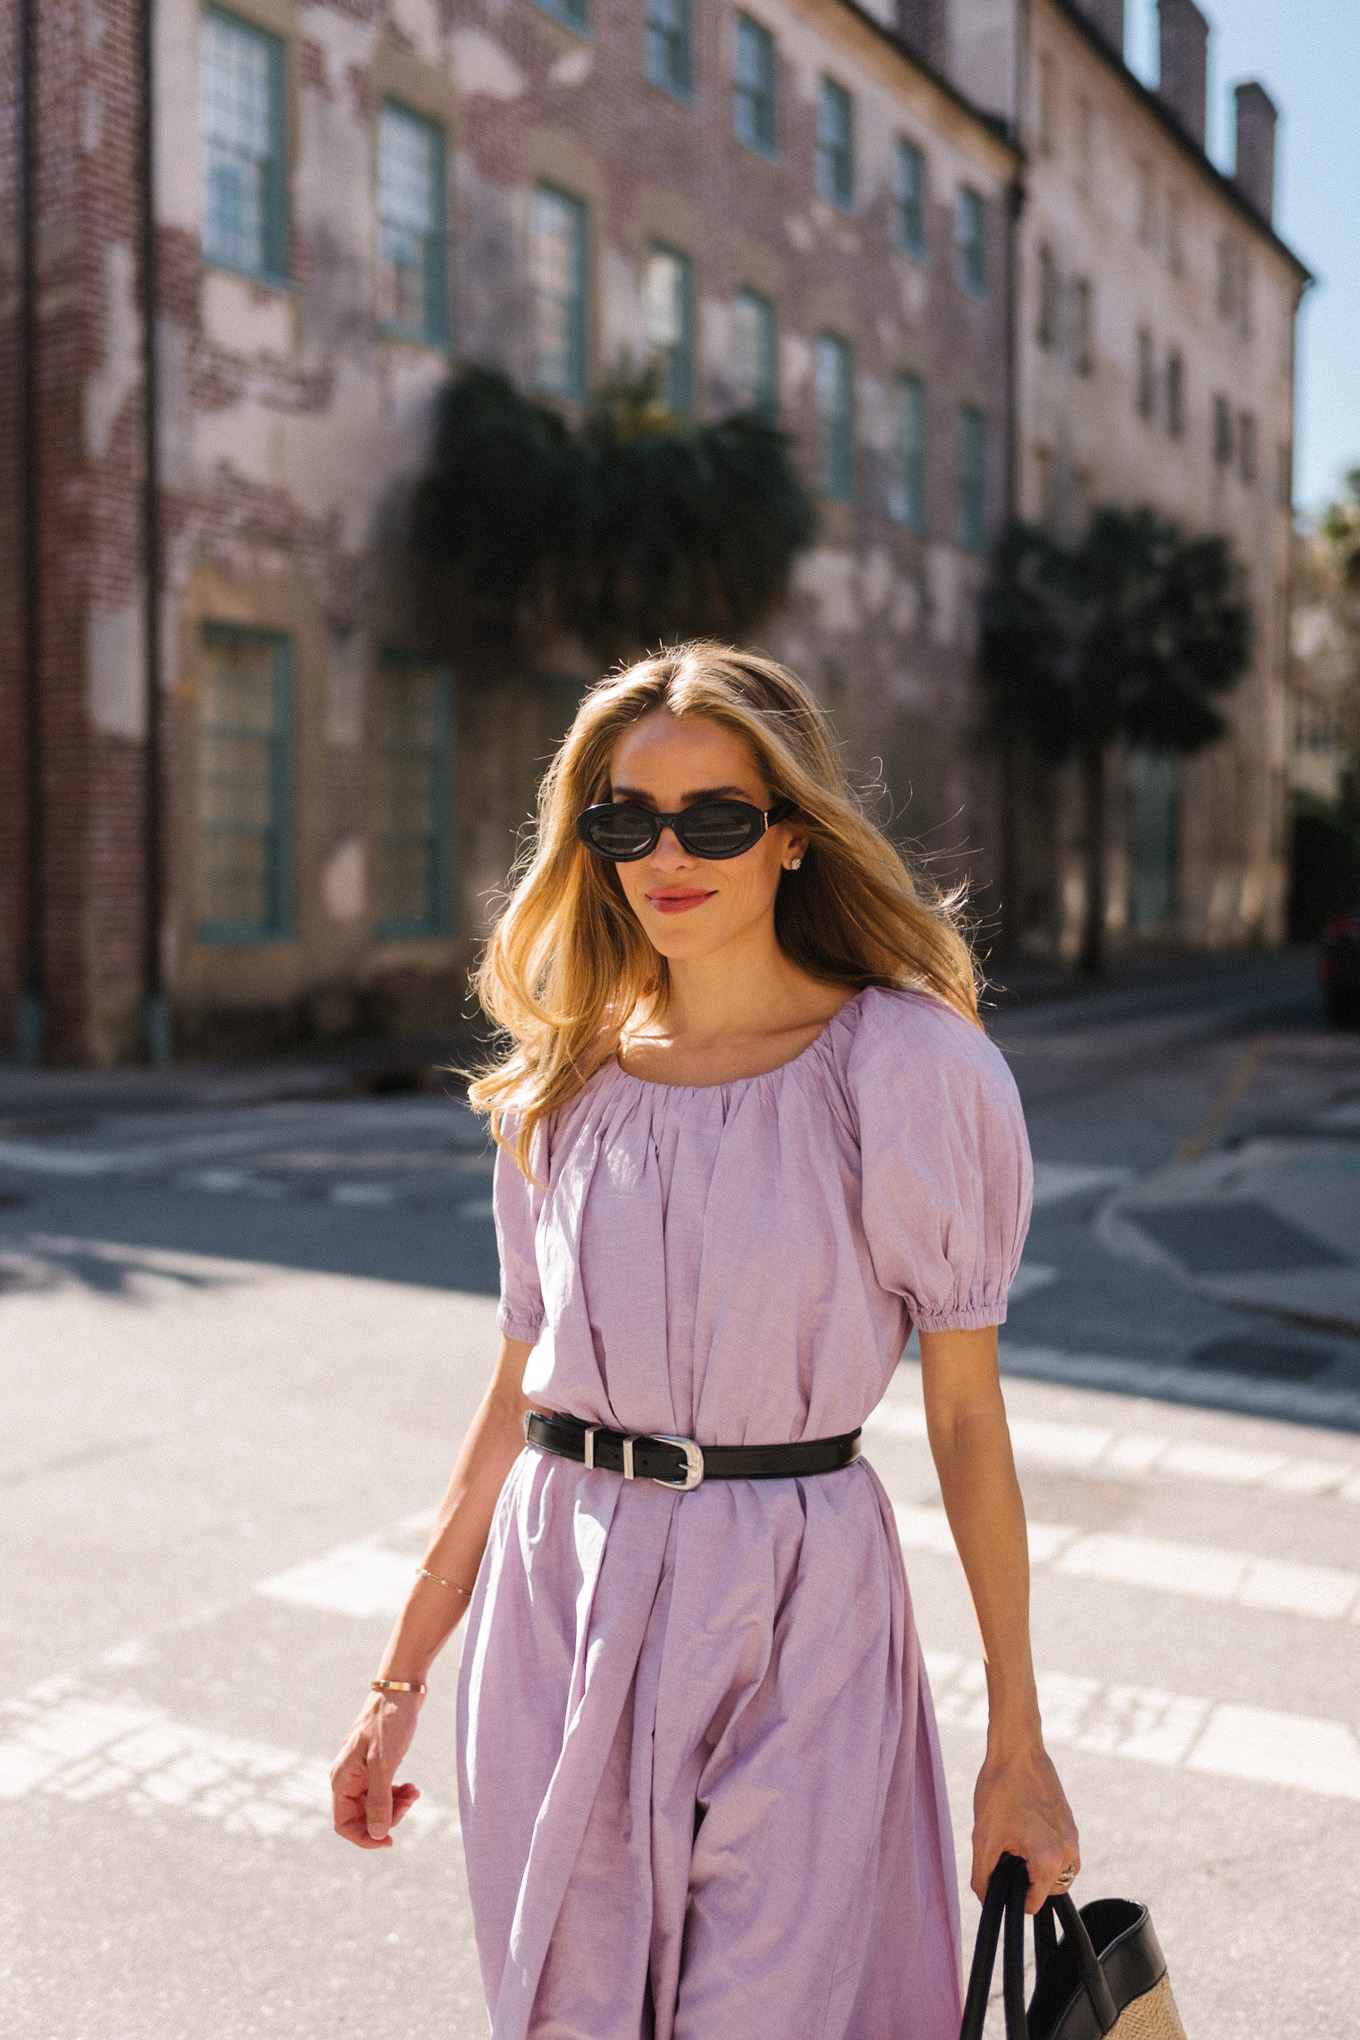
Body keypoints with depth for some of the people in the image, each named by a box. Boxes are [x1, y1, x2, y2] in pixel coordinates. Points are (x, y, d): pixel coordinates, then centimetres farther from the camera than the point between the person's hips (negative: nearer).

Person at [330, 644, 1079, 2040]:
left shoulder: (908, 1071, -7)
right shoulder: (564, 1086, 4)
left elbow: (965, 1416, -4)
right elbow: (515, 1394, 10)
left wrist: (1017, 1743, -1)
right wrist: (400, 1678, 12)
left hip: (794, 1622, -3)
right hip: (560, 1610, 4)